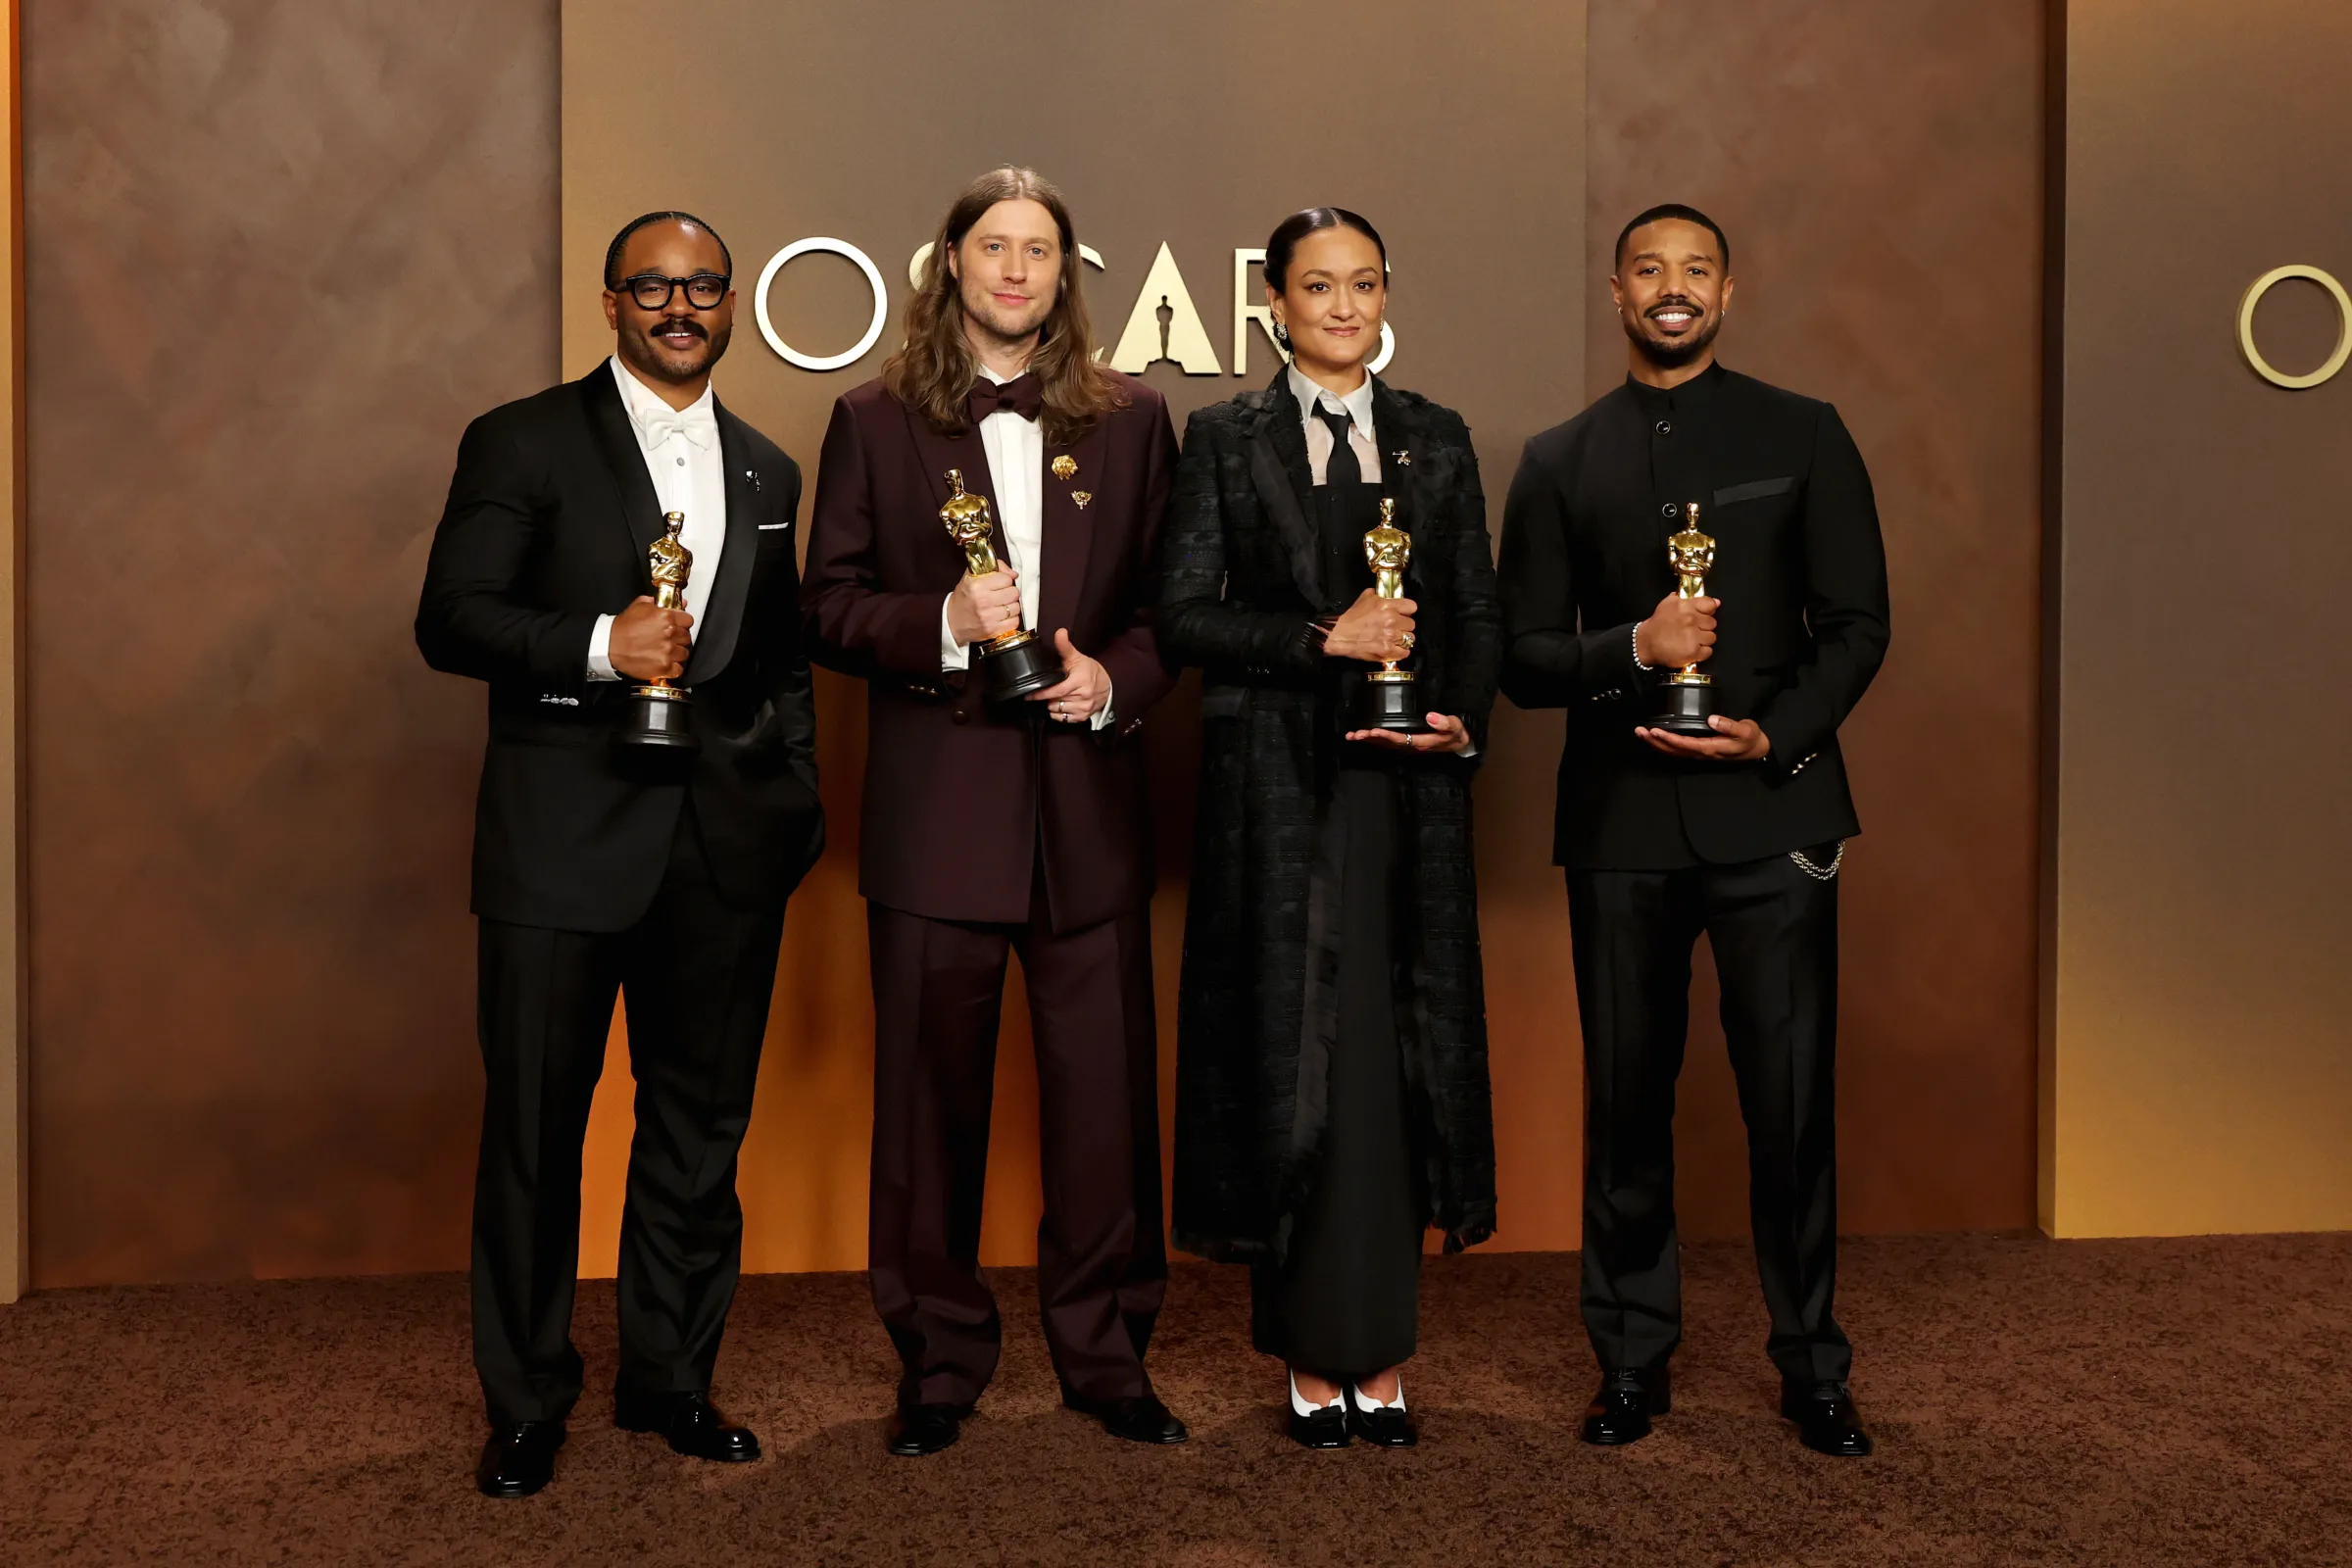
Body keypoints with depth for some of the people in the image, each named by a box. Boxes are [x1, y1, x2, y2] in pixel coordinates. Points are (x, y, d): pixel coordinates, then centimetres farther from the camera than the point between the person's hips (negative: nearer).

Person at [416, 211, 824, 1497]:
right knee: (534, 1123, 4)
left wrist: (794, 801, 9)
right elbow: (449, 620, -5)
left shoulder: (767, 472, 16)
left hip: (726, 846, 4)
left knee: (700, 1122, 11)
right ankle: (525, 1402, 19)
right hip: (564, 837, -4)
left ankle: (669, 1377, 27)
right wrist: (596, 644, -20)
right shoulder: (522, 442, 2)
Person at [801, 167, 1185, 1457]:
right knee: (930, 1095, 7)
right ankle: (938, 1363, 23)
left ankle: (1106, 1357, 21)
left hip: (1087, 803, 1)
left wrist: (1115, 679, -8)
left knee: (1105, 1089, 5)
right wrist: (941, 621, -15)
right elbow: (828, 608, 3)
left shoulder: (1131, 419, 10)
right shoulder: (876, 420, 6)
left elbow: (1171, 599, 10)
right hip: (936, 806, -1)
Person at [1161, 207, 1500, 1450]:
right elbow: (1183, 614, -3)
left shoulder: (1437, 439, 12)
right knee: (1290, 1058, 2)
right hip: (1277, 788, -2)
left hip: (1405, 788, 2)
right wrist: (1325, 639, -14)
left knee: (1399, 1059, 2)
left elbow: (1478, 615, 10)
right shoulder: (1225, 439, 6)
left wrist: (1463, 722, -8)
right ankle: (1312, 1357, 12)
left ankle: (1378, 1355, 13)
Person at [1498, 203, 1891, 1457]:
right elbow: (1523, 657, 6)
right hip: (1619, 822, 1)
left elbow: (1857, 623, 5)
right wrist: (1633, 648, -13)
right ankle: (1632, 1358, 21)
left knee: (1792, 1096, 0)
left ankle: (1810, 1364, 16)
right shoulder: (1559, 462, 11)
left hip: (1771, 808, -1)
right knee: (1626, 1098, 7)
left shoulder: (1804, 436, 9)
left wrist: (1779, 735, -11)